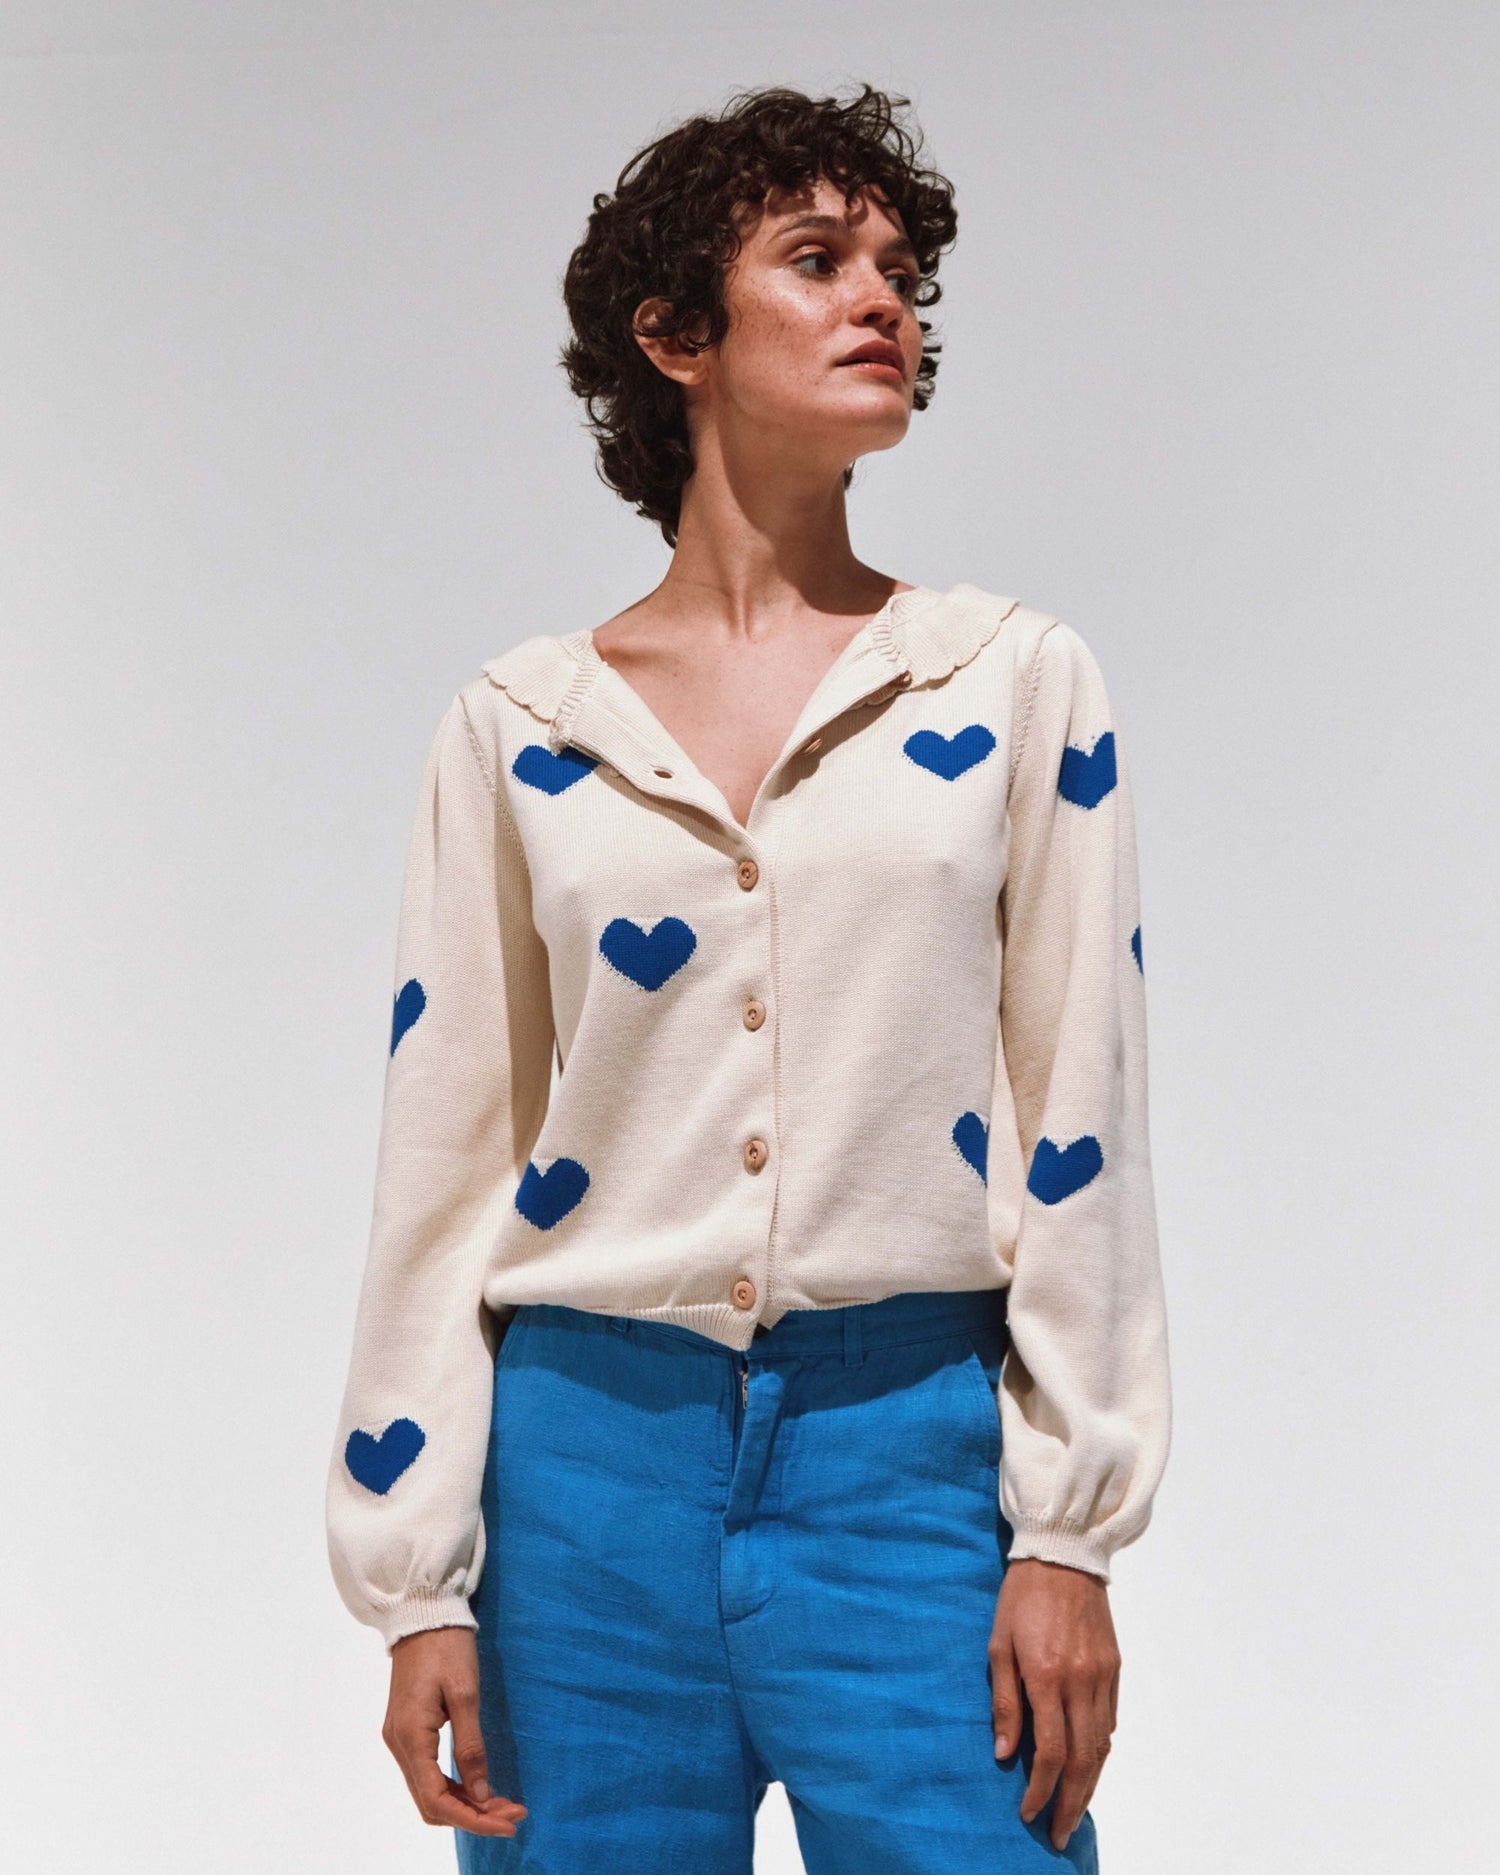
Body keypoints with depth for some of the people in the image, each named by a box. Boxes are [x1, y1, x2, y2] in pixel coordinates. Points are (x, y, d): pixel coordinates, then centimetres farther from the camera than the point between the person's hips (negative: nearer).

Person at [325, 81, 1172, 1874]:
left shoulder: (1015, 682, 3)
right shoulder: (520, 726, 4)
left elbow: (1080, 1118, 2)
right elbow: (441, 1161, 6)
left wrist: (1067, 1533, -3)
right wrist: (417, 1587, 3)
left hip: (910, 1452, -1)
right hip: (591, 1453, 1)